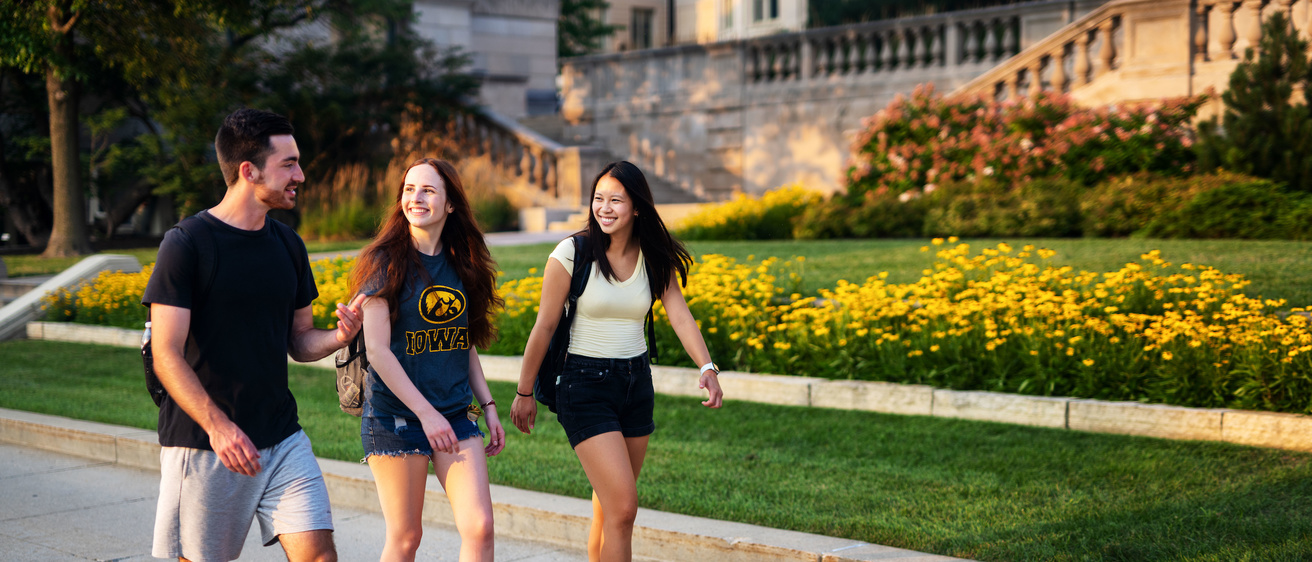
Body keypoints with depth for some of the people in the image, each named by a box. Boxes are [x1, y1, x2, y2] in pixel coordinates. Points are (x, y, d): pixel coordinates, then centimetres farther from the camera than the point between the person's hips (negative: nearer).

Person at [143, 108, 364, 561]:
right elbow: (168, 356, -13)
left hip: (282, 439, 5)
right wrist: (217, 425, -25)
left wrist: (340, 335, -7)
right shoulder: (187, 244, -9)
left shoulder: (288, 246, 10)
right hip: (204, 443, -5)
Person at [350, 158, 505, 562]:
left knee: (479, 528, -5)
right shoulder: (387, 263, -9)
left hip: (455, 416, 5)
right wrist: (426, 413, -15)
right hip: (395, 416, -5)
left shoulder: (461, 265, 7)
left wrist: (488, 405, 11)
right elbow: (377, 350, -13)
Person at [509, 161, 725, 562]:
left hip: (636, 382, 5)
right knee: (623, 509, -13)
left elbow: (680, 314, -10)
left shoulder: (655, 259, 2)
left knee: (609, 507, 12)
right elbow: (545, 326, -5)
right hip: (585, 386, -5)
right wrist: (525, 392, 0)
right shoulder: (571, 254, -10)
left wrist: (707, 368, -27)